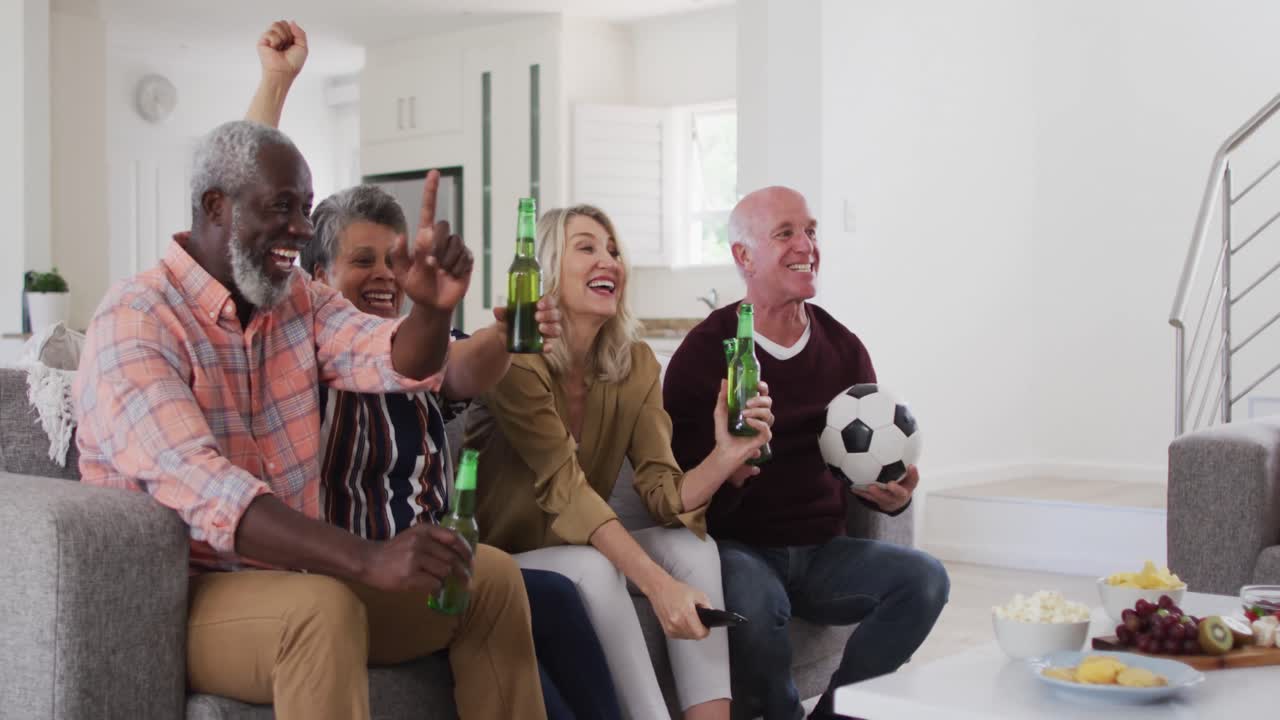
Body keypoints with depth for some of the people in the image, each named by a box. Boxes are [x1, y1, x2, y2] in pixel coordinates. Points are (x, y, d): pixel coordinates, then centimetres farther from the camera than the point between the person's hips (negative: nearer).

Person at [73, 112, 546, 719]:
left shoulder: (298, 299, 8)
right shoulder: (135, 323, -16)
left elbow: (395, 364, -8)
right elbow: (199, 487, -30)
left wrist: (433, 306, -32)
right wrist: (368, 560, -41)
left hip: (295, 574, 7)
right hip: (178, 596, -7)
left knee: (490, 577, -2)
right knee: (326, 609, -36)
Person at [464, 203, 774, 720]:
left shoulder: (636, 364, -2)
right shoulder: (515, 361, -19)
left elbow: (663, 493, -10)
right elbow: (564, 488, -29)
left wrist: (726, 456, -32)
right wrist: (657, 584, -40)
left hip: (583, 550, 6)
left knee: (693, 547, -18)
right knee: (593, 568, -33)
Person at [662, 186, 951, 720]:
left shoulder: (843, 349, 6)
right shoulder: (704, 353, -8)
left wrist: (894, 495, -13)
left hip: (823, 550, 5)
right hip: (739, 548, -4)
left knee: (924, 578, -19)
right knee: (751, 598, -36)